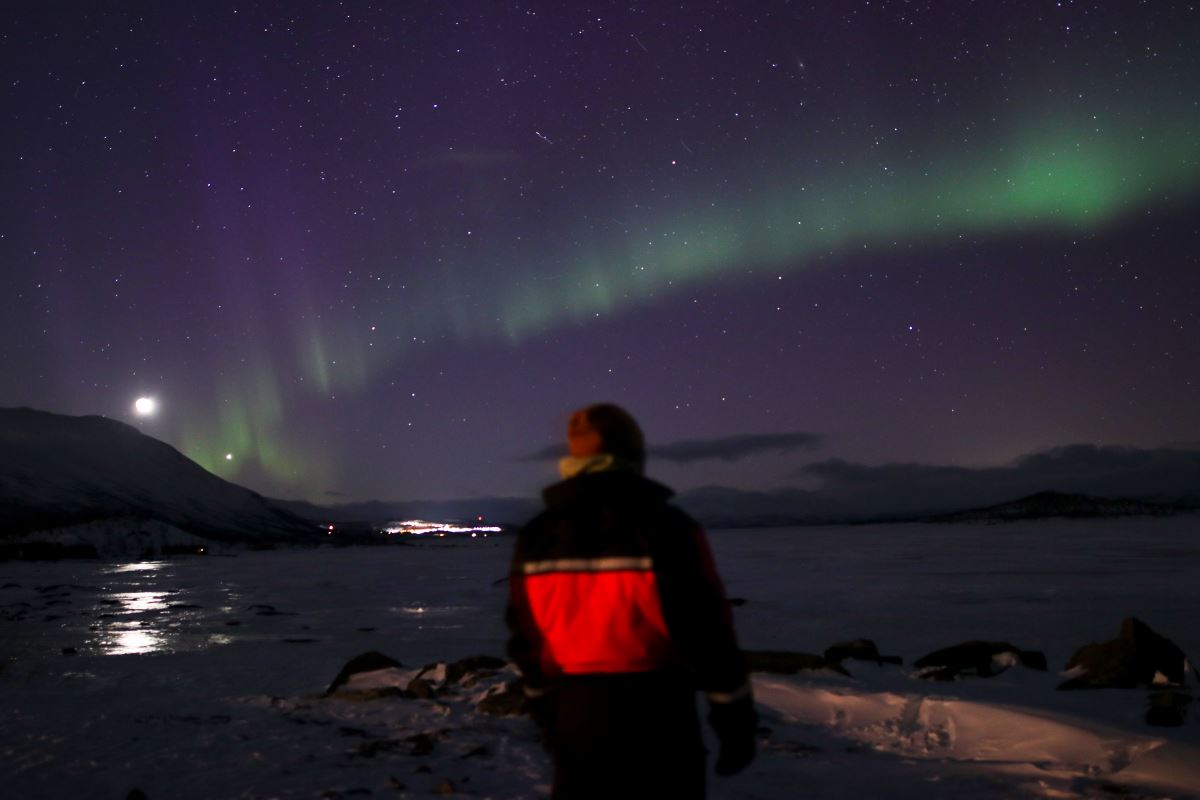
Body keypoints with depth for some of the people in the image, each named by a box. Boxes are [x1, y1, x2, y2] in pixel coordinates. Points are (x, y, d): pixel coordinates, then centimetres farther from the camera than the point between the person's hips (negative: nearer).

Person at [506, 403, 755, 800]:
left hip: (576, 714, 4)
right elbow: (708, 631, -12)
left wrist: (545, 712, 20)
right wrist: (736, 719, -1)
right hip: (654, 716, -4)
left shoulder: (535, 538, -1)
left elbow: (527, 639, 7)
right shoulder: (666, 528, -15)